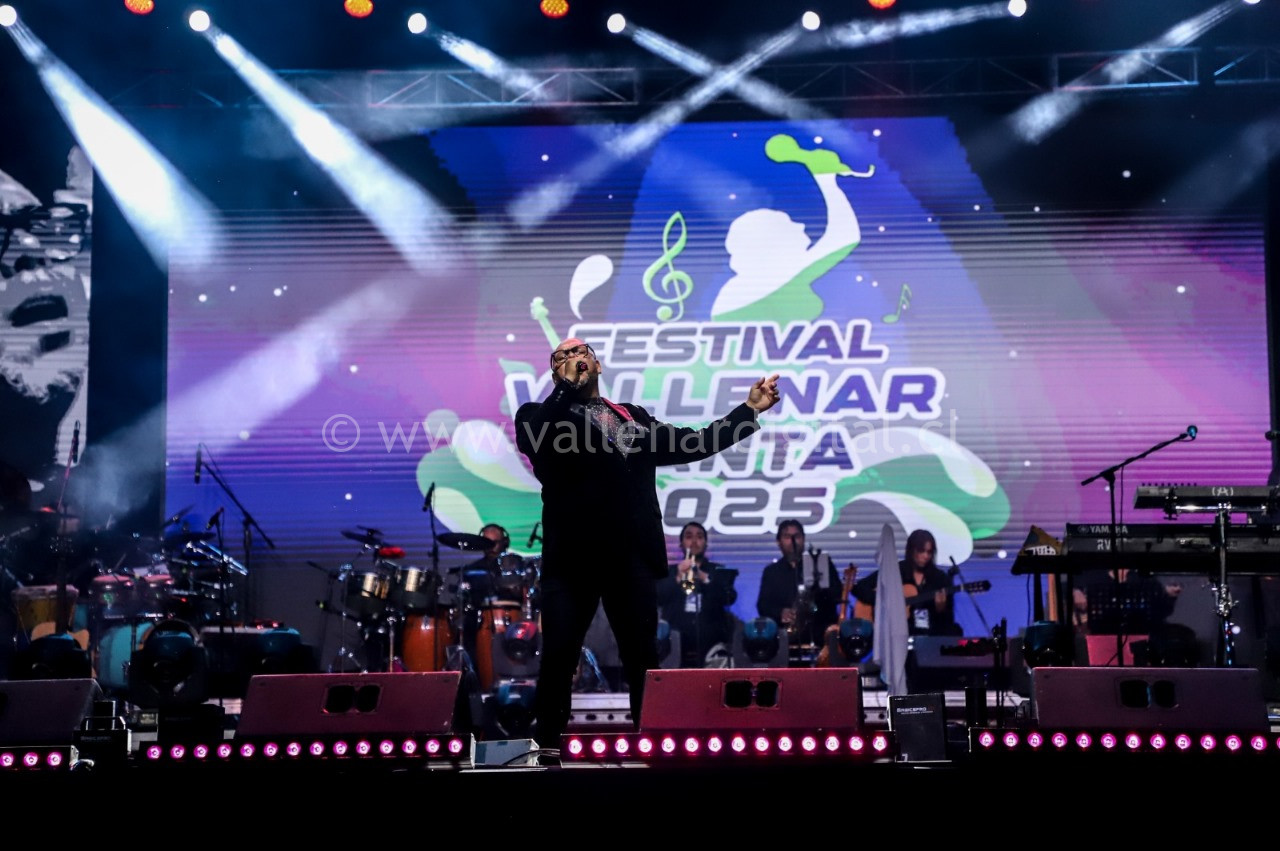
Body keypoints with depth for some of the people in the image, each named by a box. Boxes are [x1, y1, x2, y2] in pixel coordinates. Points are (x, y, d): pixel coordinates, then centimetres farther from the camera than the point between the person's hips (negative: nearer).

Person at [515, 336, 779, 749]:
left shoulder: (635, 417, 20)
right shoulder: (540, 415, 10)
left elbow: (693, 445, 17)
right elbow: (534, 441, -13)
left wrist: (749, 409, 15)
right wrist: (568, 386, -7)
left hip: (631, 556, 3)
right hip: (571, 556, -3)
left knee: (643, 660, 7)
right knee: (558, 660, -2)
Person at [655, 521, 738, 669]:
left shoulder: (719, 572, 18)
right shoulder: (668, 572, 19)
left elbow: (729, 598, 0)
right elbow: (657, 598, 3)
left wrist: (705, 578, -13)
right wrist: (678, 578, -12)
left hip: (710, 642, 0)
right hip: (677, 641, 0)